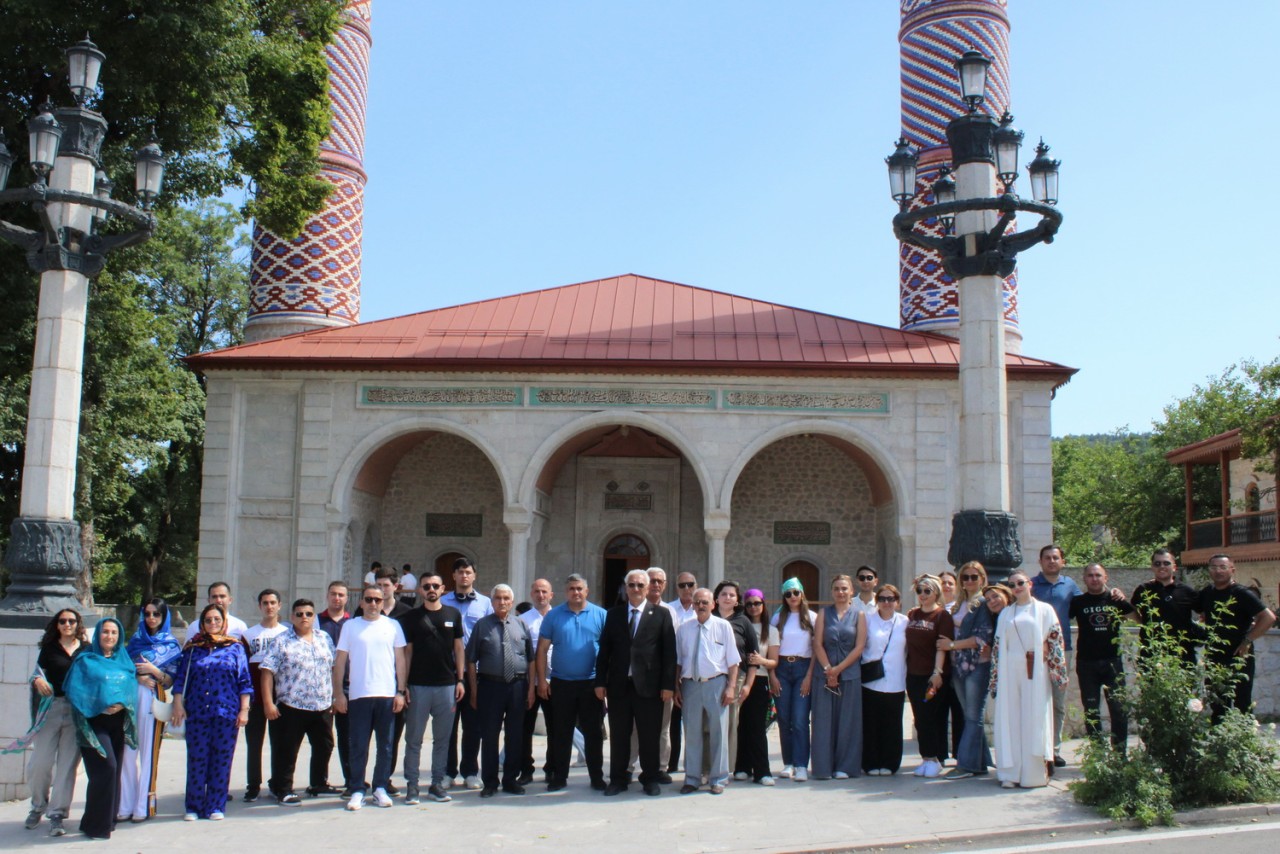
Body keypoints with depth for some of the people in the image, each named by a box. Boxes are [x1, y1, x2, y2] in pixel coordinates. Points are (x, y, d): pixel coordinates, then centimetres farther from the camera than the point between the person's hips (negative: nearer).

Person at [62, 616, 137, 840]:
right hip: (94, 721, -5)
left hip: (118, 721, 5)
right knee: (106, 768, -15)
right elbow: (74, 690, -6)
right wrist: (99, 705, -17)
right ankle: (96, 825, -7)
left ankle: (108, 818, 16)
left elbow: (132, 687, 9)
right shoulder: (85, 660, 1)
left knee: (115, 769, 4)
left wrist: (121, 704, -11)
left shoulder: (124, 660, 14)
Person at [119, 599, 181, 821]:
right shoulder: (135, 640, 16)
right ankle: (126, 805, 9)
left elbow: (170, 680, 3)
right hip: (130, 696, 3)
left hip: (152, 700, -3)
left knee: (148, 752, -3)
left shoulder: (171, 645, 7)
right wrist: (137, 676, -8)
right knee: (127, 752, 2)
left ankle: (143, 805, 2)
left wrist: (152, 669, -13)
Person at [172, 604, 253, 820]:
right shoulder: (193, 648, 11)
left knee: (222, 759, 2)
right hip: (197, 713, 1)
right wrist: (178, 705, 2)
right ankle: (194, 807, 11)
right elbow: (181, 679, 11)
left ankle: (216, 807, 10)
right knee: (197, 759, 2)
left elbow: (244, 681, 5)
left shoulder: (235, 648, 7)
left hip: (226, 713, -1)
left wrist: (244, 709, -1)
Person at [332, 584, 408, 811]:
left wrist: (401, 691, 1)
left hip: (387, 695, 1)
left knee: (385, 745, 7)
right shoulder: (350, 626, 5)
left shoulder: (393, 626, 6)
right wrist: (338, 693, 0)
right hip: (359, 696, -1)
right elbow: (340, 661, 6)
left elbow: (400, 660, 7)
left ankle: (380, 788, 18)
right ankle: (358, 790, 10)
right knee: (359, 747, 3)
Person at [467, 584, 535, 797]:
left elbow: (531, 659, 9)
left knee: (515, 736, 9)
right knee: (489, 736, 3)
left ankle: (511, 780, 21)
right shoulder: (482, 625, 2)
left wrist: (531, 688, 2)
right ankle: (489, 783, 13)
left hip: (518, 686, 2)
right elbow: (471, 660, 1)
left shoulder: (521, 625, 8)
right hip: (490, 685, -2)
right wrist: (474, 691, -3)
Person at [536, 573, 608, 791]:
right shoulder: (553, 615, 2)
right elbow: (542, 649, 2)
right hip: (561, 683, 1)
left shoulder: (600, 615, 1)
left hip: (591, 683, 0)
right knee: (561, 733, 7)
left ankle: (597, 777, 14)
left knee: (593, 732, 5)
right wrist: (542, 679, -4)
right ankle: (559, 776, 17)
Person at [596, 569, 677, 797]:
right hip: (618, 684, 2)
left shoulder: (661, 614, 2)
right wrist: (600, 682, 3)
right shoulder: (613, 614, 10)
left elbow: (669, 651, -1)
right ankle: (618, 779, 18)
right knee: (618, 735, 8)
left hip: (649, 685, -2)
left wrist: (668, 684, -7)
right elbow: (604, 649, 9)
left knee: (650, 736, 5)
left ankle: (651, 778, 18)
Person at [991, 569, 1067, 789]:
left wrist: (1056, 670, -7)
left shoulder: (1044, 610, 6)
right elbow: (998, 647, 13)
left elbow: (1054, 641, 1)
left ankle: (1035, 773, 3)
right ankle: (1011, 772, 4)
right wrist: (996, 677, 7)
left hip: (1035, 672, -3)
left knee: (1034, 718, -2)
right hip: (1010, 672, 3)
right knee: (1010, 719, 0)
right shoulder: (1005, 614, 16)